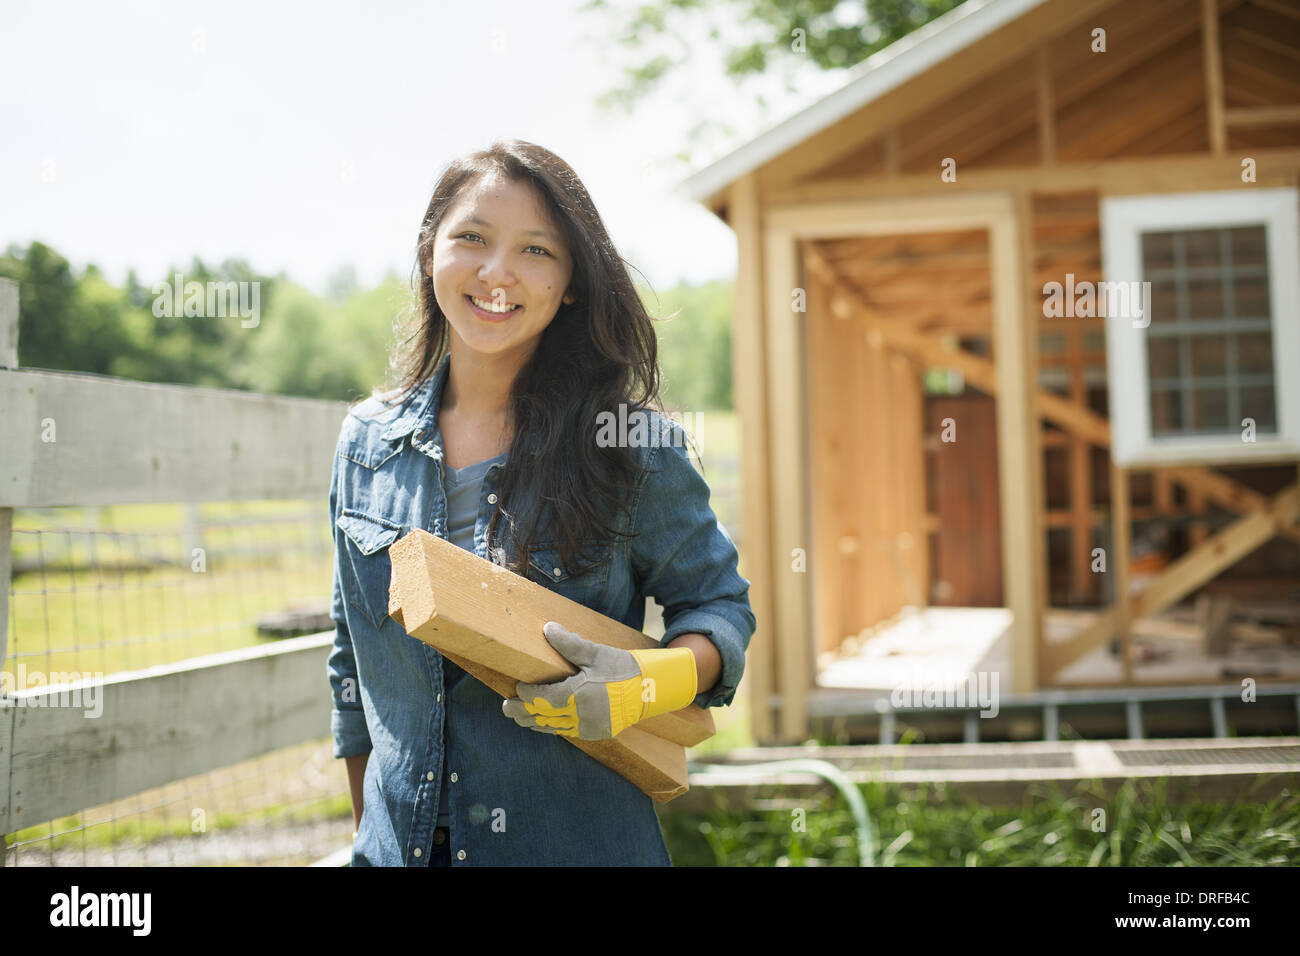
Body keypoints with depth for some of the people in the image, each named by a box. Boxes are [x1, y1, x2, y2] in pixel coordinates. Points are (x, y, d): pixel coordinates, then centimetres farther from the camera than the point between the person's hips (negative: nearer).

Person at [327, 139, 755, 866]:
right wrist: (368, 832, 12)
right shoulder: (368, 442, 1)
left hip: (582, 841, -3)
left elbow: (720, 606, 0)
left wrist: (651, 682, -20)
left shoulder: (632, 445, -10)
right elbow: (356, 662, 10)